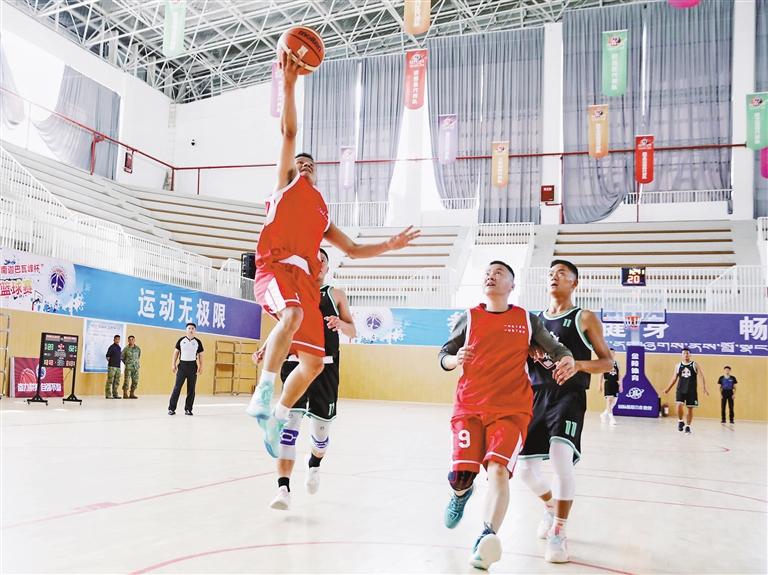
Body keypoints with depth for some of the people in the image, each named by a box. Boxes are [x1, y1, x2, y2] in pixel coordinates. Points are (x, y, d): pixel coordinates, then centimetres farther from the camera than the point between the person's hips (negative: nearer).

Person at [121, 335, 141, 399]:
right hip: (128, 367, -3)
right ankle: (125, 394, 1)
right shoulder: (126, 349, -2)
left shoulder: (138, 349, 6)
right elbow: (122, 357, 10)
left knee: (135, 381, 3)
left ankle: (132, 394, 12)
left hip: (136, 367, 3)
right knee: (126, 381, -5)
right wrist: (126, 363, 13)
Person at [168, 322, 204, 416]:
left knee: (191, 389, 3)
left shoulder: (198, 342, 6)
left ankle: (188, 409, 10)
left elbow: (200, 355, 9)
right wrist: (173, 364, 0)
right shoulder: (181, 340, 5)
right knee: (177, 387, -4)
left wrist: (200, 366, -1)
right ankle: (171, 408, 0)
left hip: (192, 366, 1)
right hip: (182, 365, -1)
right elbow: (176, 352, 7)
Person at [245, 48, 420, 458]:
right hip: (276, 266, -6)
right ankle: (263, 391, -31)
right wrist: (289, 84, 3)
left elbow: (352, 250, 33)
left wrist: (390, 246, 24)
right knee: (293, 315, -38)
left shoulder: (322, 212, 32)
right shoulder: (287, 185, 19)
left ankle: (277, 419, 16)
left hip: (305, 277, 6)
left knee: (313, 361, 1)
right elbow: (289, 132, 9)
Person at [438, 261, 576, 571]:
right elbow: (443, 356, 13)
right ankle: (461, 493, 31)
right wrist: (456, 359, -11)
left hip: (512, 409, -1)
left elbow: (556, 349, 10)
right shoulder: (469, 318, 10)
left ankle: (487, 537, -27)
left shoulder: (527, 320, 9)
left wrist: (567, 360, -14)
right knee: (461, 473, -6)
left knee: (498, 468, -22)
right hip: (469, 406, 1)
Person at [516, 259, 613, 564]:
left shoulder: (585, 318, 3)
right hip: (538, 395, 5)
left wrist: (578, 364, -17)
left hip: (569, 396, -5)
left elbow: (607, 361, 2)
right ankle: (551, 506, 36)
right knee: (526, 468, 3)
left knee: (561, 460, -23)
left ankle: (558, 533, -8)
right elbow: (522, 358, 22)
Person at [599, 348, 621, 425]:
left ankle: (604, 414, 29)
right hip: (608, 383, -5)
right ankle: (611, 418, -10)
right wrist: (600, 385, -2)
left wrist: (620, 385, 7)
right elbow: (601, 375, 0)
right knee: (609, 400, -11)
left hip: (615, 384, 5)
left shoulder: (616, 363, 11)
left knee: (614, 401, 8)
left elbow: (619, 375, 13)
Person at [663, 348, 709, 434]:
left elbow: (702, 377, -4)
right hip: (681, 390, 1)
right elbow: (674, 378, 15)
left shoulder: (695, 365, 0)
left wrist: (705, 388, -15)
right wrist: (668, 389, 10)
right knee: (679, 405, -17)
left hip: (691, 391, -1)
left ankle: (688, 426, 16)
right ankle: (680, 421, 5)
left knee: (690, 409, 3)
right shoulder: (678, 366, 8)